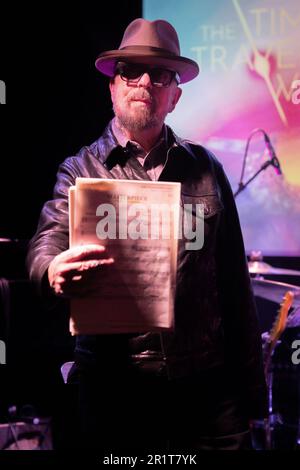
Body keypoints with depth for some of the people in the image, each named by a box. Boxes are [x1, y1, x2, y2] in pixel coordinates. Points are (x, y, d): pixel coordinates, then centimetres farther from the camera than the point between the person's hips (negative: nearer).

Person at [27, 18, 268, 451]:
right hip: (116, 385, -1)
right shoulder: (79, 170, 4)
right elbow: (47, 246, -12)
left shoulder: (206, 169, 9)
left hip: (209, 382, 2)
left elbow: (234, 281, 10)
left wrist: (251, 389, 7)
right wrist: (55, 274, -37)